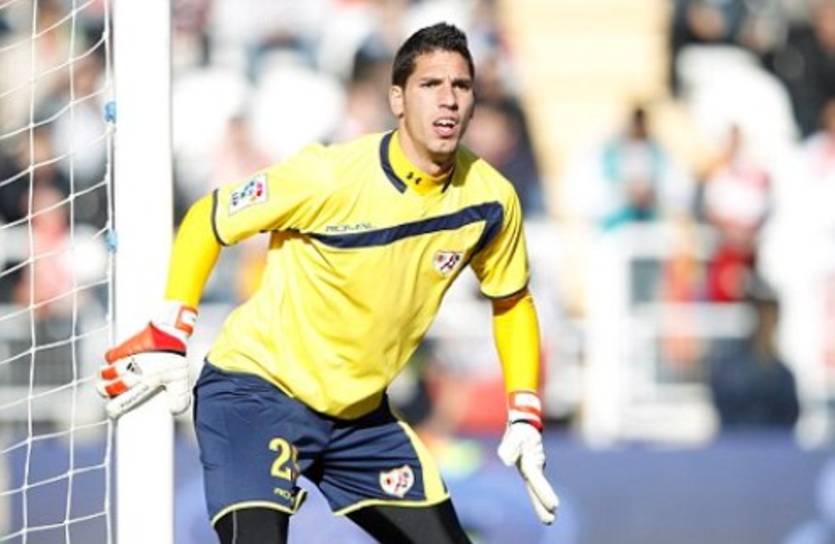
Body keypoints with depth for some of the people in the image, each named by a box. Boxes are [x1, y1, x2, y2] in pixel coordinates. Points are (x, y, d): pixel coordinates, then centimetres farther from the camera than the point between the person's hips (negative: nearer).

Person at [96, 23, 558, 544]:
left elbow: (512, 302, 11)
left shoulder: (490, 200, -7)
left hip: (361, 414, 6)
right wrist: (169, 339, -15)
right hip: (256, 388, -6)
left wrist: (525, 419, 4)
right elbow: (207, 221, -10)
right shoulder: (331, 177, -22)